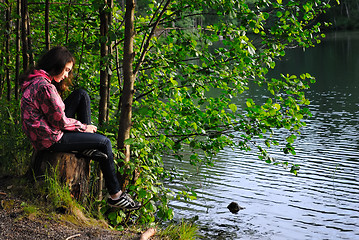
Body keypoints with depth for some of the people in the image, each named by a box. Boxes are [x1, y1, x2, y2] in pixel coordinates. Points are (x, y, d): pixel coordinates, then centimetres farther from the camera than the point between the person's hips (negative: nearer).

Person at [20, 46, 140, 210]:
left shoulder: (36, 81, 8)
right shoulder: (45, 87, -24)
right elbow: (60, 122, -20)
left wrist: (83, 126, 5)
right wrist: (84, 127, -5)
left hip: (49, 129, 10)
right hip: (51, 140, -10)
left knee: (82, 95, 10)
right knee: (104, 143, -1)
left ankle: (88, 147, 4)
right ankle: (115, 195, 5)